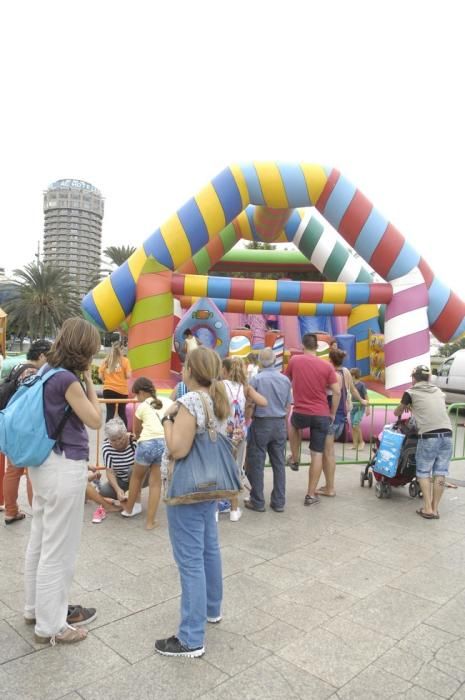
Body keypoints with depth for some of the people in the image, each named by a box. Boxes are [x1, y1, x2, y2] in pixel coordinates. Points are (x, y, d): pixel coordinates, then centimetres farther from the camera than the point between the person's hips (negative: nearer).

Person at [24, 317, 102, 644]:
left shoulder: (47, 371, 6)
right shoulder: (67, 379, -22)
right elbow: (95, 421, -12)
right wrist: (88, 380, -9)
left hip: (45, 463, 10)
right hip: (64, 468, -10)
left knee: (40, 541, 22)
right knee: (59, 549, 4)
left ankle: (37, 607, 39)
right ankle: (51, 625, 19)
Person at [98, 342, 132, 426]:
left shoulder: (105, 361, 3)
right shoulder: (125, 361, -4)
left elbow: (100, 376, 1)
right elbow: (128, 376, -8)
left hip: (108, 389, 1)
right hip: (122, 390, -1)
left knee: (110, 413, 4)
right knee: (122, 413, 12)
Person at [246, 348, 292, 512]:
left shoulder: (256, 379, -10)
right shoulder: (285, 380, 3)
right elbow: (288, 407, 9)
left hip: (261, 423, -4)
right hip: (280, 424, 4)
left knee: (256, 464, 6)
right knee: (279, 463, 10)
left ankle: (257, 502, 11)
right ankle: (278, 502, 15)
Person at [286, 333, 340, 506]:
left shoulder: (294, 360, -3)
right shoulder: (327, 366, -4)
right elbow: (337, 392, -5)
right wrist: (333, 414, 7)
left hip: (300, 413, 0)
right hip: (322, 415, 0)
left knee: (292, 424, 37)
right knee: (317, 454, 8)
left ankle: (294, 460, 36)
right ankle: (311, 494, 13)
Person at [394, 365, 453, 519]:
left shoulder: (411, 392, 9)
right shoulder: (438, 391, 21)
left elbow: (397, 412, 25)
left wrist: (404, 408, 48)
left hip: (428, 436, -4)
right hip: (446, 434, 4)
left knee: (423, 472, 8)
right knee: (440, 472, 9)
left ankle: (428, 509, 5)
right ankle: (435, 508, 12)